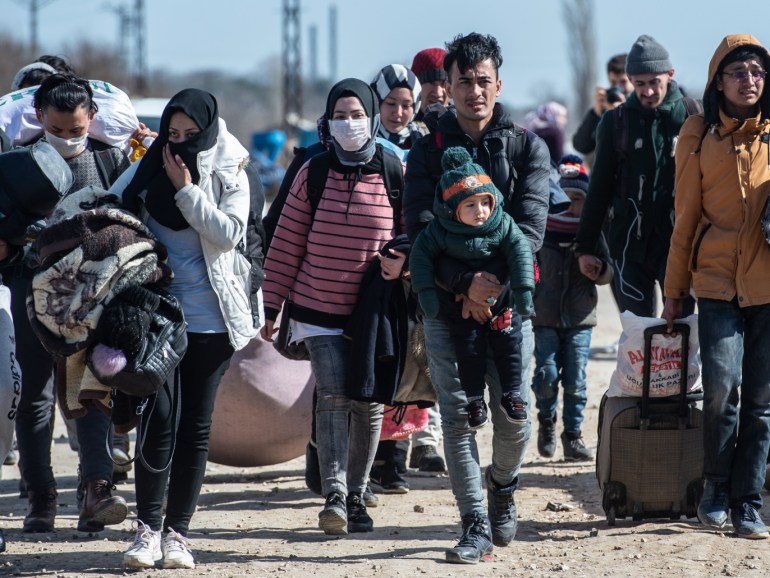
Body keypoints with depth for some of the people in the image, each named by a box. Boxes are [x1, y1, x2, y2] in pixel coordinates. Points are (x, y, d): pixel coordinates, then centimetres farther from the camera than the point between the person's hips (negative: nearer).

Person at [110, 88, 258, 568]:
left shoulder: (230, 175, 2)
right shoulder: (147, 169, 5)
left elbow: (229, 233, -11)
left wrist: (186, 190, -13)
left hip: (210, 317, 0)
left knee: (196, 425, 4)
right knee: (159, 420, -10)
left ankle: (177, 531, 11)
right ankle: (148, 527, -4)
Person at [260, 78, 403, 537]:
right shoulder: (313, 173, 0)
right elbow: (288, 242, 4)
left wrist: (404, 259, -17)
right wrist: (273, 306, 4)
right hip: (319, 310, -1)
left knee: (368, 403, 6)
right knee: (334, 394, -13)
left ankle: (356, 496, 18)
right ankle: (334, 494, -20)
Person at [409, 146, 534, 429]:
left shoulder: (503, 225, -18)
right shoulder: (439, 231, -21)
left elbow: (520, 252, -18)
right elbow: (420, 256, -16)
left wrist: (523, 289, -26)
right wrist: (426, 291, -23)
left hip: (501, 301, 1)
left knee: (508, 346, 3)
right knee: (468, 352, 3)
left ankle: (512, 394, 18)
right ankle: (475, 400, 15)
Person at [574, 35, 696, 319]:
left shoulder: (689, 118, 2)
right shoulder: (616, 122, 7)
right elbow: (599, 187, 11)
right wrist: (586, 247, 8)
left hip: (679, 242, -2)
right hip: (630, 243, 2)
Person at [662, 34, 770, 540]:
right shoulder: (700, 136, 4)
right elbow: (686, 218, 8)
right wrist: (675, 290, 9)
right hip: (718, 278, -1)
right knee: (722, 387, -14)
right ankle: (717, 489, 6)